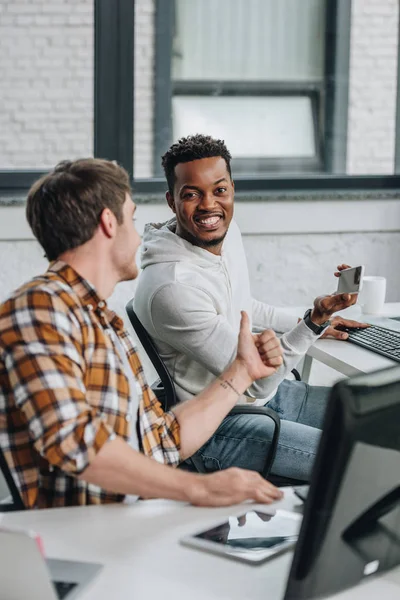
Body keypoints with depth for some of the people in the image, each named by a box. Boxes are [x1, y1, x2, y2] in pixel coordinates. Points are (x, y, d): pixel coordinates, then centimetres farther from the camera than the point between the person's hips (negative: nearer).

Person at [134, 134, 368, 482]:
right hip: (220, 427, -9)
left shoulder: (228, 232, -1)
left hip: (267, 391, 9)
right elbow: (257, 383, -26)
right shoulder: (171, 287, -30)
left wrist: (308, 322, 21)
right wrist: (315, 321, -35)